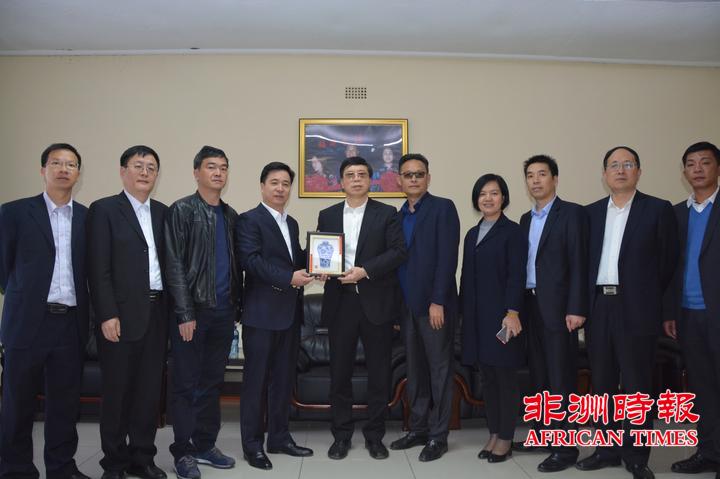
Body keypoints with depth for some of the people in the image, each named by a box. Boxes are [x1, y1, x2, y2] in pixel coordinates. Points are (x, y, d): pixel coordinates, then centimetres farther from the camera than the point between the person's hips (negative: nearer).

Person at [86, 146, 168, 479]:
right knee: (117, 390, 6)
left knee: (149, 389, 11)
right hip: (121, 316, -4)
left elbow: (168, 262, 10)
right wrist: (108, 315, -15)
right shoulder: (103, 210, -3)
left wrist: (173, 309, 4)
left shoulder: (162, 212, 12)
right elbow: (98, 269, -9)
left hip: (157, 314, 5)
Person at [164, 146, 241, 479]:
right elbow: (174, 265, -10)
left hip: (224, 311, 5)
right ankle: (183, 452, 16)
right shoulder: (181, 210, -5)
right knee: (186, 384, 4)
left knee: (212, 382, 12)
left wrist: (236, 307, 10)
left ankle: (205, 445, 24)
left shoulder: (230, 215, 12)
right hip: (192, 310, -5)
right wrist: (185, 314, -14)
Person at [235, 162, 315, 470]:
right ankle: (253, 444, 13)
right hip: (262, 312, -7)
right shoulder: (249, 220, -6)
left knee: (284, 378, 13)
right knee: (256, 379, 2)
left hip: (290, 312, 7)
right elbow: (250, 260, -17)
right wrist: (289, 278, -23)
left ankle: (279, 437, 25)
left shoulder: (292, 223, 17)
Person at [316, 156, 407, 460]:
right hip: (340, 301, 2)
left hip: (376, 301, -2)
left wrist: (365, 270, -17)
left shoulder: (387, 214, 4)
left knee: (379, 372, 5)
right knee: (339, 371, 6)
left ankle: (375, 435, 20)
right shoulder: (327, 216, 12)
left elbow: (398, 251, -6)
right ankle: (341, 435, 20)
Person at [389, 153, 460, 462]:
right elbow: (397, 261, 13)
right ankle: (418, 429, 24)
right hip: (407, 305, 6)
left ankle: (438, 436, 12)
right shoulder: (399, 216, 14)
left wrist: (438, 301, -17)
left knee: (439, 369, 3)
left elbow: (447, 257, -12)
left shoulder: (443, 207, -4)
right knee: (415, 369, 13)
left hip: (434, 303, -6)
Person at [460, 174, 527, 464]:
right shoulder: (472, 234, 15)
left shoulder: (512, 232, -3)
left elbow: (516, 276, -11)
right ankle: (493, 434, 21)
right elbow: (467, 277, 14)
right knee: (487, 376, 11)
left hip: (501, 314, -6)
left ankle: (505, 439, 13)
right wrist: (464, 314, 10)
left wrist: (512, 313, -19)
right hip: (477, 315, 6)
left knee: (505, 376, 2)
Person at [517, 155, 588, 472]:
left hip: (557, 307, -6)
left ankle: (565, 448, 5)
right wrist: (518, 306, 7)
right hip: (530, 306, 6)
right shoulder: (526, 219, 16)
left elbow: (579, 263, -11)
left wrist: (576, 309, -17)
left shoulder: (571, 213, -4)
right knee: (539, 376, 12)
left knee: (561, 377, -2)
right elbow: (524, 263, 12)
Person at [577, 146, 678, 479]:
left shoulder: (658, 209, 0)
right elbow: (585, 260, 10)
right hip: (598, 307, 4)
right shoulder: (591, 212, 11)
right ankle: (607, 449, 24)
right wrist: (584, 304, 3)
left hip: (636, 309, -4)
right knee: (602, 383, 11)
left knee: (636, 386, 4)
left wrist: (648, 299, 2)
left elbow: (668, 262, 0)